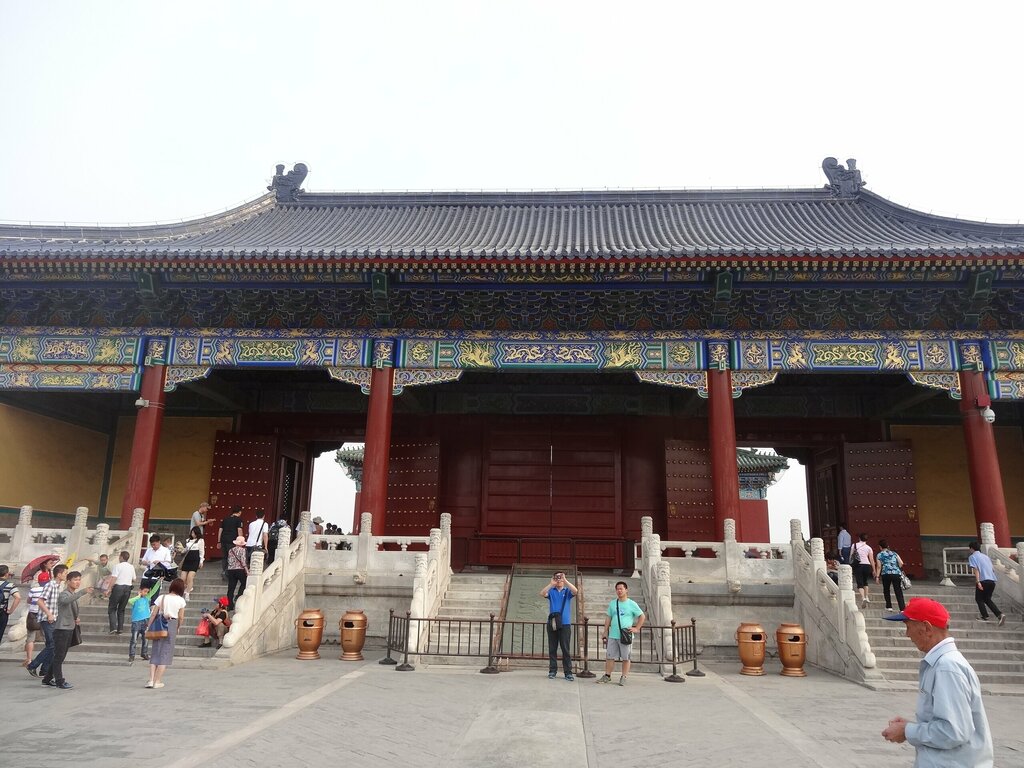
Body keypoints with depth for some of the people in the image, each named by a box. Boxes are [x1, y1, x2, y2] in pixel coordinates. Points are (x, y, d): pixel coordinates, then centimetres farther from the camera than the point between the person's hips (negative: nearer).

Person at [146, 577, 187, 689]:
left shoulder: (161, 597, 1)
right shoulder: (181, 600, -4)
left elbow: (153, 614, -2)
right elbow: (181, 618, -3)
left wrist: (148, 627, 5)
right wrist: (177, 628, 13)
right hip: (172, 625, -2)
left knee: (155, 653, 10)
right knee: (165, 653, 5)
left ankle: (151, 680, 4)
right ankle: (158, 681, 6)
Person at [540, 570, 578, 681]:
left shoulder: (567, 591, 8)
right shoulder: (551, 591, 9)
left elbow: (575, 591, -14)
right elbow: (542, 594, -10)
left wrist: (565, 580, -21)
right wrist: (551, 584, -20)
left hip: (565, 624, -1)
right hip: (552, 623, 1)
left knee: (566, 649, -1)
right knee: (552, 649, 5)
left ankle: (568, 672, 2)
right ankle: (552, 671, 12)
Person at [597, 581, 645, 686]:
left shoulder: (631, 604, -1)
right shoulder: (612, 603, 9)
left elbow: (642, 616, 4)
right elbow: (608, 618, 13)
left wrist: (636, 628, -4)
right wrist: (605, 633, 10)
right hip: (612, 635, 3)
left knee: (625, 658, 3)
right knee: (609, 656, 5)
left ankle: (624, 677, 12)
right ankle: (607, 676, 14)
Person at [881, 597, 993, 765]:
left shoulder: (948, 667, -22)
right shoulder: (939, 662, 7)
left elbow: (954, 732, -26)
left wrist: (908, 731, -15)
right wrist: (910, 725, 3)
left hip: (953, 763, -8)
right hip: (940, 761, 8)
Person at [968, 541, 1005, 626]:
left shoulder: (972, 557, 0)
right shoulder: (986, 556, 20)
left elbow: (975, 570, -12)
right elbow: (993, 569, 21)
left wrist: (978, 582, -18)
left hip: (983, 581, -6)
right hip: (992, 580, 6)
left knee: (979, 599, 12)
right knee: (987, 599, 17)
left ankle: (985, 616, 6)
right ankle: (1000, 615, 0)